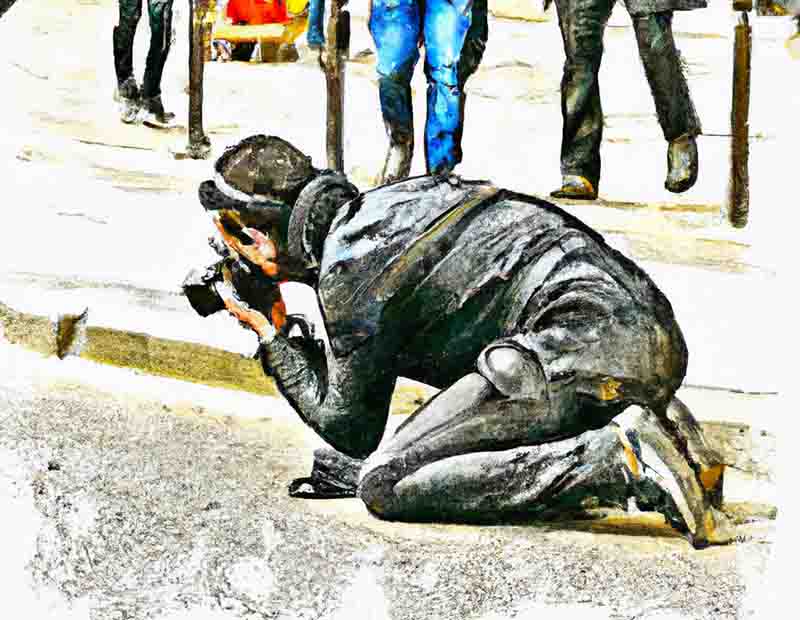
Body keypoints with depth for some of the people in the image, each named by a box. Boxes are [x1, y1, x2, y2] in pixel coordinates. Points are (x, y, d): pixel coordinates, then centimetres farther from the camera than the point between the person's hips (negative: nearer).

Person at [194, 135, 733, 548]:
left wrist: (274, 338, 18)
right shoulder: (384, 201, 24)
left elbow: (351, 430, 10)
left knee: (384, 485, -7)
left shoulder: (349, 271, -1)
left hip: (588, 342, -9)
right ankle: (659, 430, 8)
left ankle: (616, 460, -17)